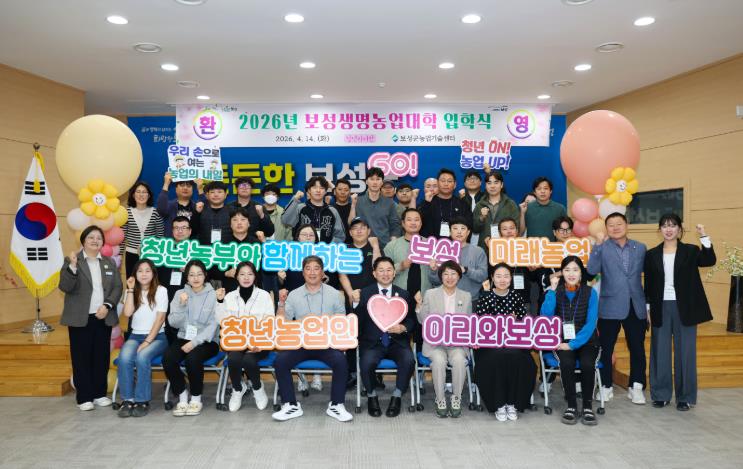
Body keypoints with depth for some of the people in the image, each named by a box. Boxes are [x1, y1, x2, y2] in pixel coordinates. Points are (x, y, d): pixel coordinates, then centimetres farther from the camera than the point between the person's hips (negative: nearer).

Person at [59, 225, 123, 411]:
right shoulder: (71, 261, 0)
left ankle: (100, 393, 17)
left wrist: (107, 306, -9)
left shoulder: (110, 262, 12)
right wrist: (72, 267, -25)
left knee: (101, 356, 7)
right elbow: (65, 287, -10)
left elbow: (117, 287, 6)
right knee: (82, 357, 0)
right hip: (80, 319, -3)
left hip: (104, 318, 3)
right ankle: (84, 397, 7)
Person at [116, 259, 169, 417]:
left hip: (156, 337, -3)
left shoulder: (161, 290, -1)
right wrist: (131, 289, -6)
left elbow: (160, 318, -8)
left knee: (142, 357, -34)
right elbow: (127, 313, -6)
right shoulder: (133, 292, 11)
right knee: (124, 357, -30)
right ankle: (127, 400, -22)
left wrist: (148, 341, -16)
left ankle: (142, 401, -24)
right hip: (135, 336, 3)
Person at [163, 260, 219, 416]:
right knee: (167, 358, -26)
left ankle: (196, 399, -10)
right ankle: (182, 397, -7)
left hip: (206, 340, -3)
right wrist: (181, 305, -17)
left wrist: (195, 342, -20)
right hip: (184, 338, 3)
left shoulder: (213, 295, -1)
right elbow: (174, 323, 0)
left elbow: (213, 325, -9)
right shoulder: (180, 294, 7)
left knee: (193, 358, -33)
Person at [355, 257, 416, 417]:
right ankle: (372, 396, 0)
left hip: (397, 342, 1)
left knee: (409, 360, -29)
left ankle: (397, 397, -3)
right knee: (367, 362, -31)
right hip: (372, 343, -1)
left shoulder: (404, 295, 13)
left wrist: (403, 328, -10)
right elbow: (358, 321, 1)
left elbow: (411, 319, 11)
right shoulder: (365, 294, 7)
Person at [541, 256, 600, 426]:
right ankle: (571, 405, -12)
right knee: (567, 364, -30)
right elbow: (545, 317, -13)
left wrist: (573, 344, -19)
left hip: (586, 340, 0)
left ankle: (588, 406, -9)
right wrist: (552, 290, -16)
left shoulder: (590, 292, -2)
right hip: (562, 341, 0)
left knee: (587, 364, -30)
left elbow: (591, 323, -9)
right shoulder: (556, 292, 1)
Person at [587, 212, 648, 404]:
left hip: (636, 307, 2)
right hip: (610, 307, -2)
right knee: (605, 349, 5)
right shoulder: (602, 248, -1)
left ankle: (636, 387, 21)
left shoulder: (640, 248, 8)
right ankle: (606, 386, 19)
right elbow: (592, 270, -16)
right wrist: (597, 244, -22)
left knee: (637, 349, 8)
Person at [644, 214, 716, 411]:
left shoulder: (690, 251, 1)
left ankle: (685, 397, 15)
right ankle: (661, 394, 18)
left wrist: (704, 237, -28)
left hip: (683, 308, -1)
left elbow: (709, 261, -19)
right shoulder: (652, 254, 5)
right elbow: (648, 284, 6)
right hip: (661, 308, 2)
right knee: (660, 352, 7)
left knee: (685, 352, 4)